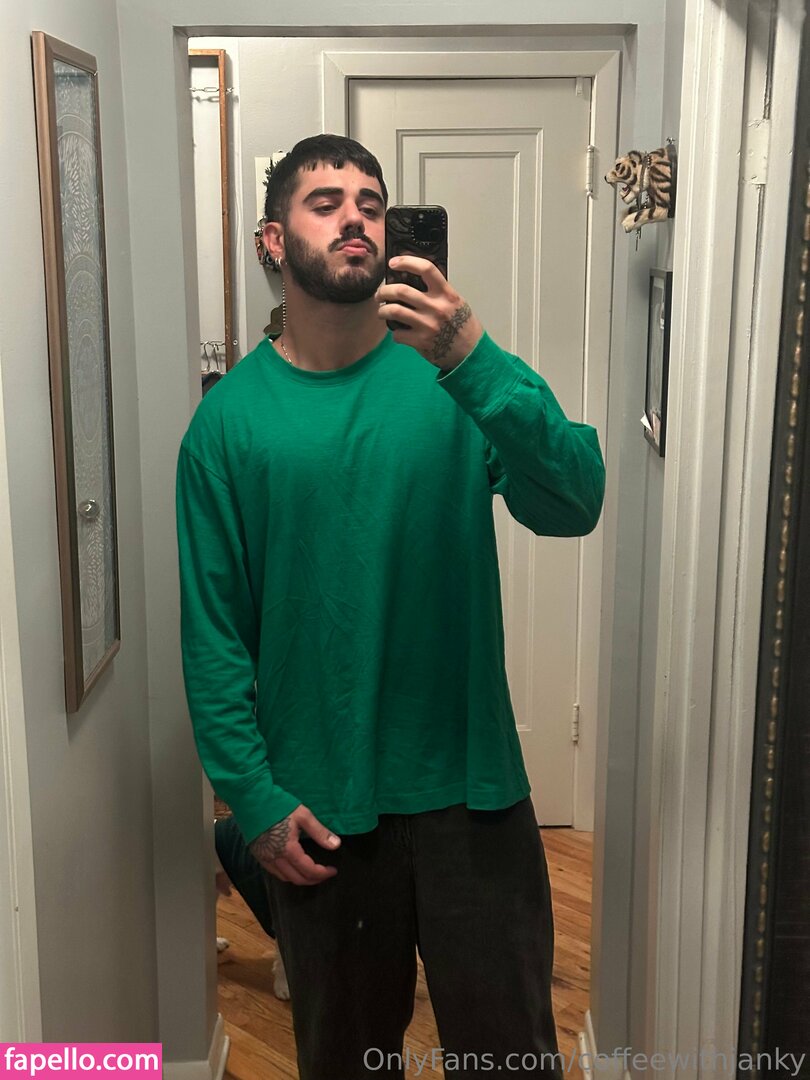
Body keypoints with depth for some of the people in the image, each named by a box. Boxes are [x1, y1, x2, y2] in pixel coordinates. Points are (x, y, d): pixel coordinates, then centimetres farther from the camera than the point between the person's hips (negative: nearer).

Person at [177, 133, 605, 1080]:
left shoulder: (456, 374, -5)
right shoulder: (230, 417, -5)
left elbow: (573, 505, -20)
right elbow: (214, 631, -3)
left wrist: (474, 362, -33)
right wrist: (255, 799, -7)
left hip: (469, 787, 0)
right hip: (317, 807, 0)